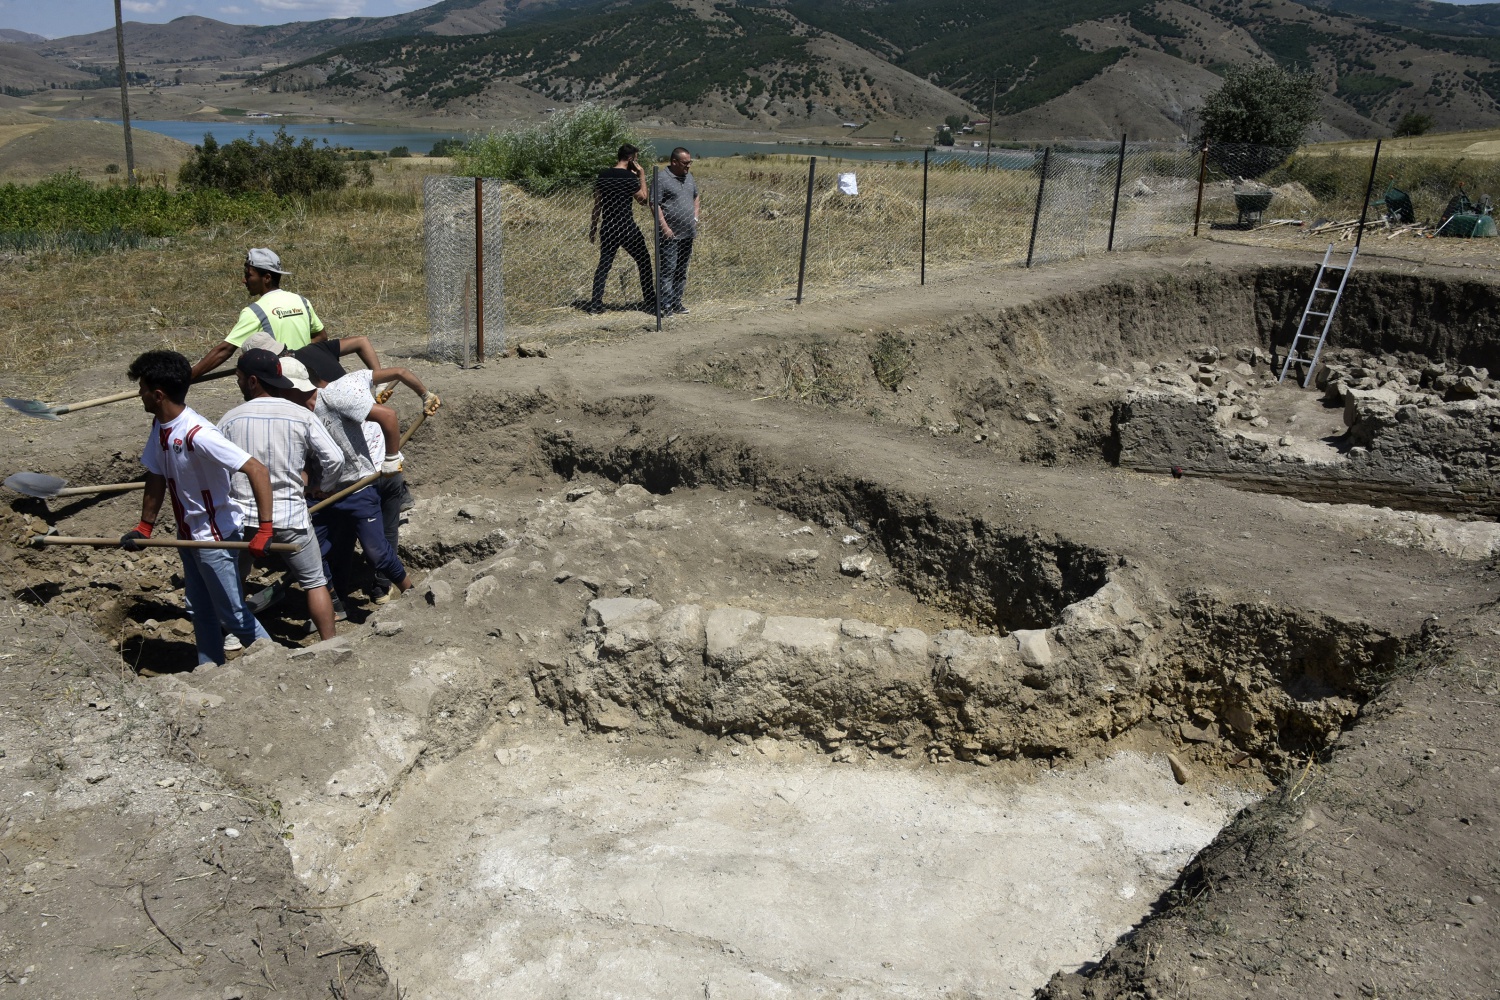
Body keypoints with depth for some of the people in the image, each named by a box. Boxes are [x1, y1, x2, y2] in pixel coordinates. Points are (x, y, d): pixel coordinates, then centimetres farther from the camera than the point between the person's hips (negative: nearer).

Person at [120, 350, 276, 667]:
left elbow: (257, 471, -33)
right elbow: (157, 477, 11)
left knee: (232, 615, 2)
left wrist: (264, 530, -36)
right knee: (201, 613, 19)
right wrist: (144, 528, 15)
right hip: (188, 534, 9)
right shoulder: (160, 426, -1)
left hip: (216, 537, -9)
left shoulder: (198, 435, -29)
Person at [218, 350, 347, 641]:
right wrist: (320, 487, 10)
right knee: (315, 582, 10)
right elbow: (335, 459, -9)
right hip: (290, 517, -2)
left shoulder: (230, 419, -1)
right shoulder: (303, 417, -5)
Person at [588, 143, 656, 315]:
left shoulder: (603, 175, 5)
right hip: (627, 228, -5)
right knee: (643, 262, 9)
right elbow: (644, 199, 1)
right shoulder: (630, 177, -11)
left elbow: (597, 204, 10)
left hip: (608, 228, 5)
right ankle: (650, 302, 12)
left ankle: (595, 304, 6)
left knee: (604, 264, 10)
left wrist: (593, 227, 18)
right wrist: (642, 176, 4)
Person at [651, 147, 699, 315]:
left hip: (687, 233, 8)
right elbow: (654, 204, -14)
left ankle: (677, 303, 20)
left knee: (681, 271, 12)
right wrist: (665, 227, -18)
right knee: (668, 269, -9)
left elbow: (695, 197, 28)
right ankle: (666, 305, -7)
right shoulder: (661, 179, -10)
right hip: (671, 234, -8)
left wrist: (695, 217, 14)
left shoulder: (689, 178, 14)